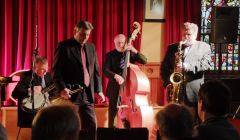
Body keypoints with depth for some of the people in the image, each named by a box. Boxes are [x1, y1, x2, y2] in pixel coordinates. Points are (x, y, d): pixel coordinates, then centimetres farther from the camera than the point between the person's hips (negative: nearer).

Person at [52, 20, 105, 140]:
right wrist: (62, 88, -21)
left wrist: (98, 89, 8)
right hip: (71, 94, -6)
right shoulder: (64, 46, -5)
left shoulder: (91, 47, 13)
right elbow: (56, 70, -9)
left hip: (87, 95, 6)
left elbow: (96, 70, 17)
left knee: (92, 126, 6)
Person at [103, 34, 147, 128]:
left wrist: (135, 51, -19)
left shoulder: (130, 53, 5)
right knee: (113, 114, 4)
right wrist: (115, 75, -31)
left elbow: (144, 61, -6)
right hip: (115, 89, -1)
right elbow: (105, 70, -13)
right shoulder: (110, 55, -2)